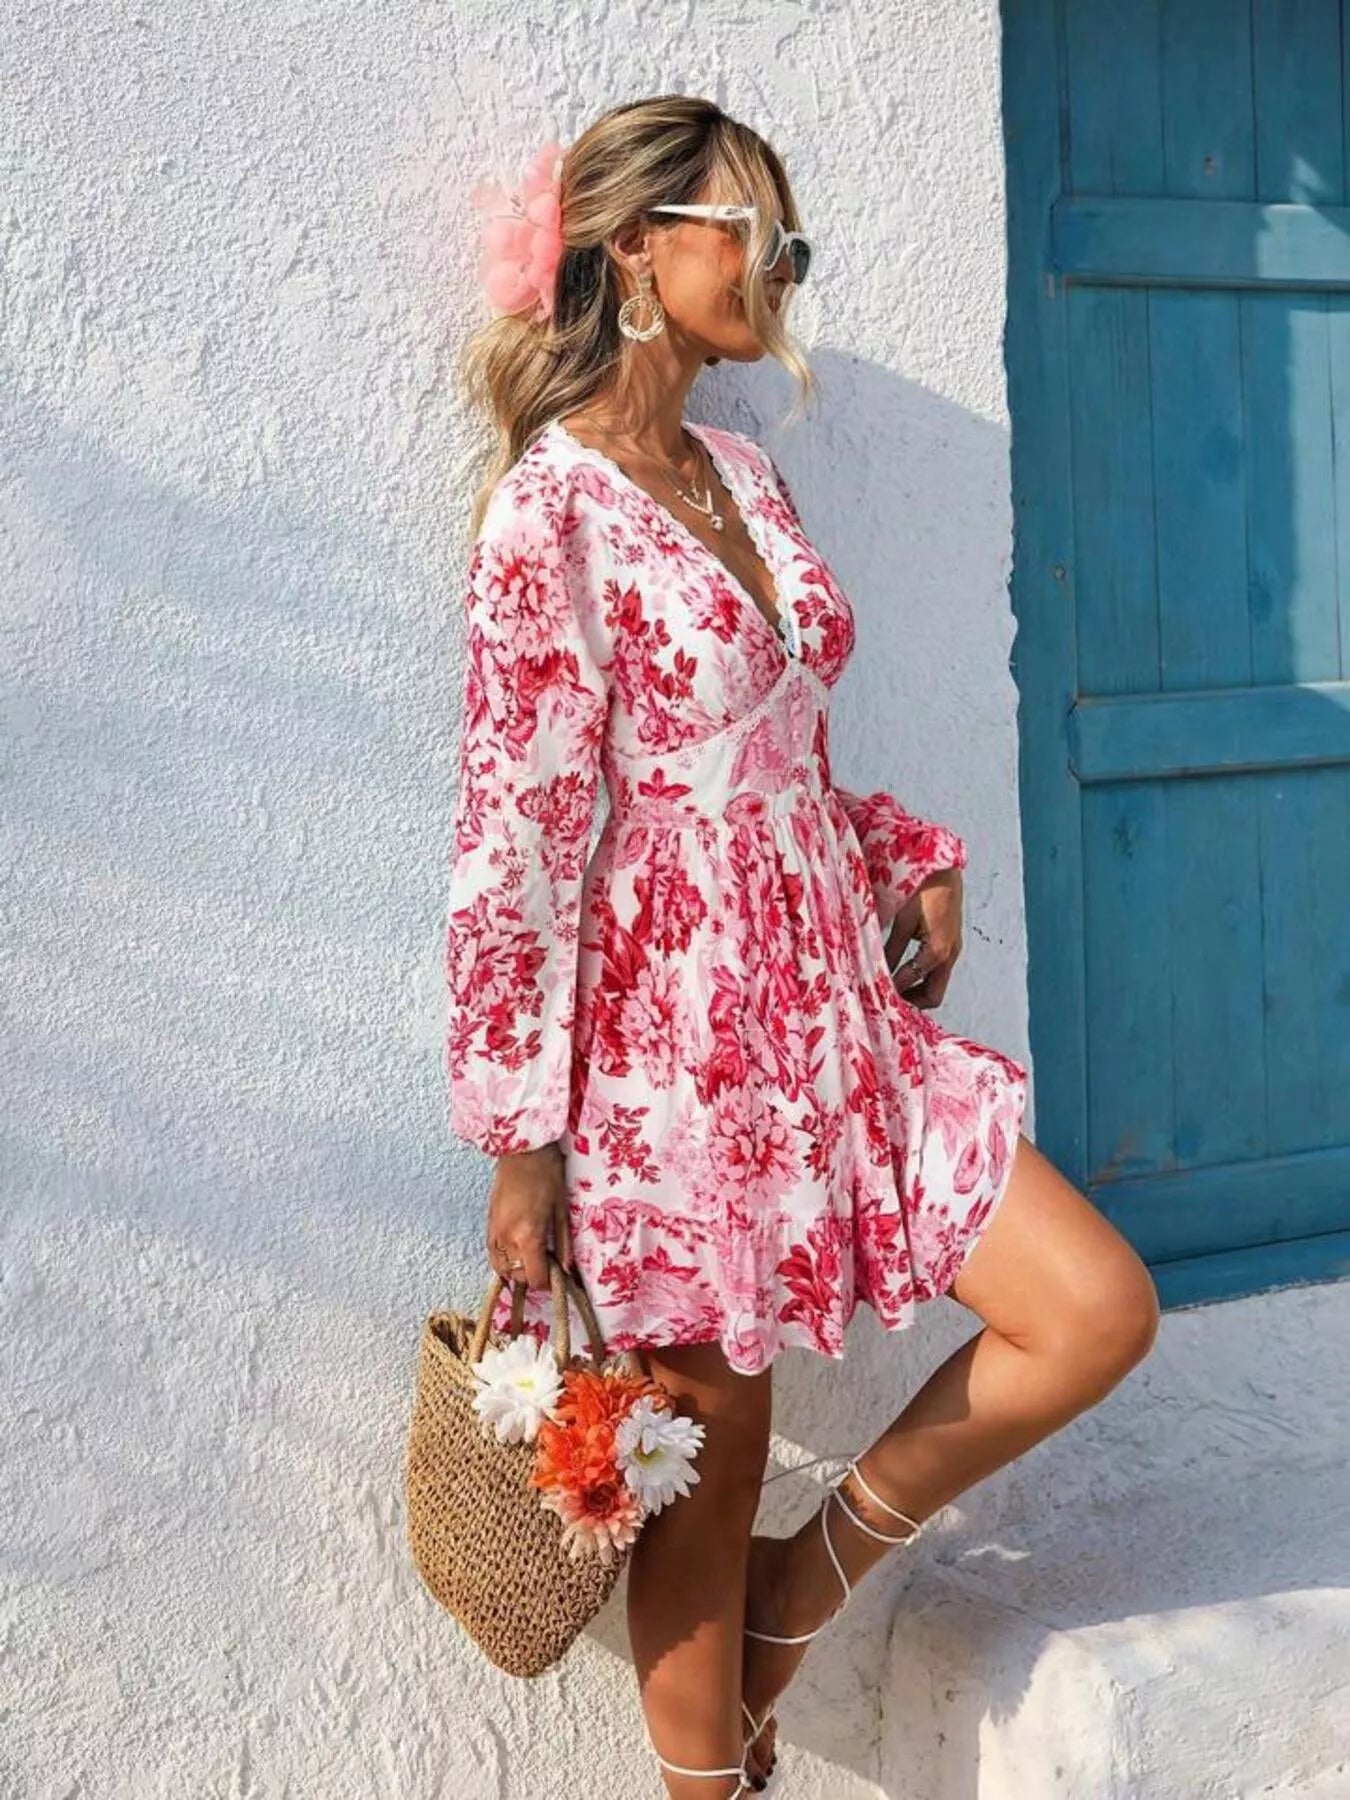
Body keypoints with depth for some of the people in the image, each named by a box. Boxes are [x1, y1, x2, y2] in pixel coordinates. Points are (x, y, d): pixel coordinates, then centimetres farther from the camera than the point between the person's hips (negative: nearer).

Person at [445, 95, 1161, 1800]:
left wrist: (911, 860, 4)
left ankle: (806, 1579, 20)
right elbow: (512, 842, -15)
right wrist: (519, 1142, -15)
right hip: (676, 1040, -7)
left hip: (836, 1008, 8)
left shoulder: (740, 473, 10)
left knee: (1102, 1308, 2)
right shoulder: (550, 508, -13)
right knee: (710, 1481, 6)